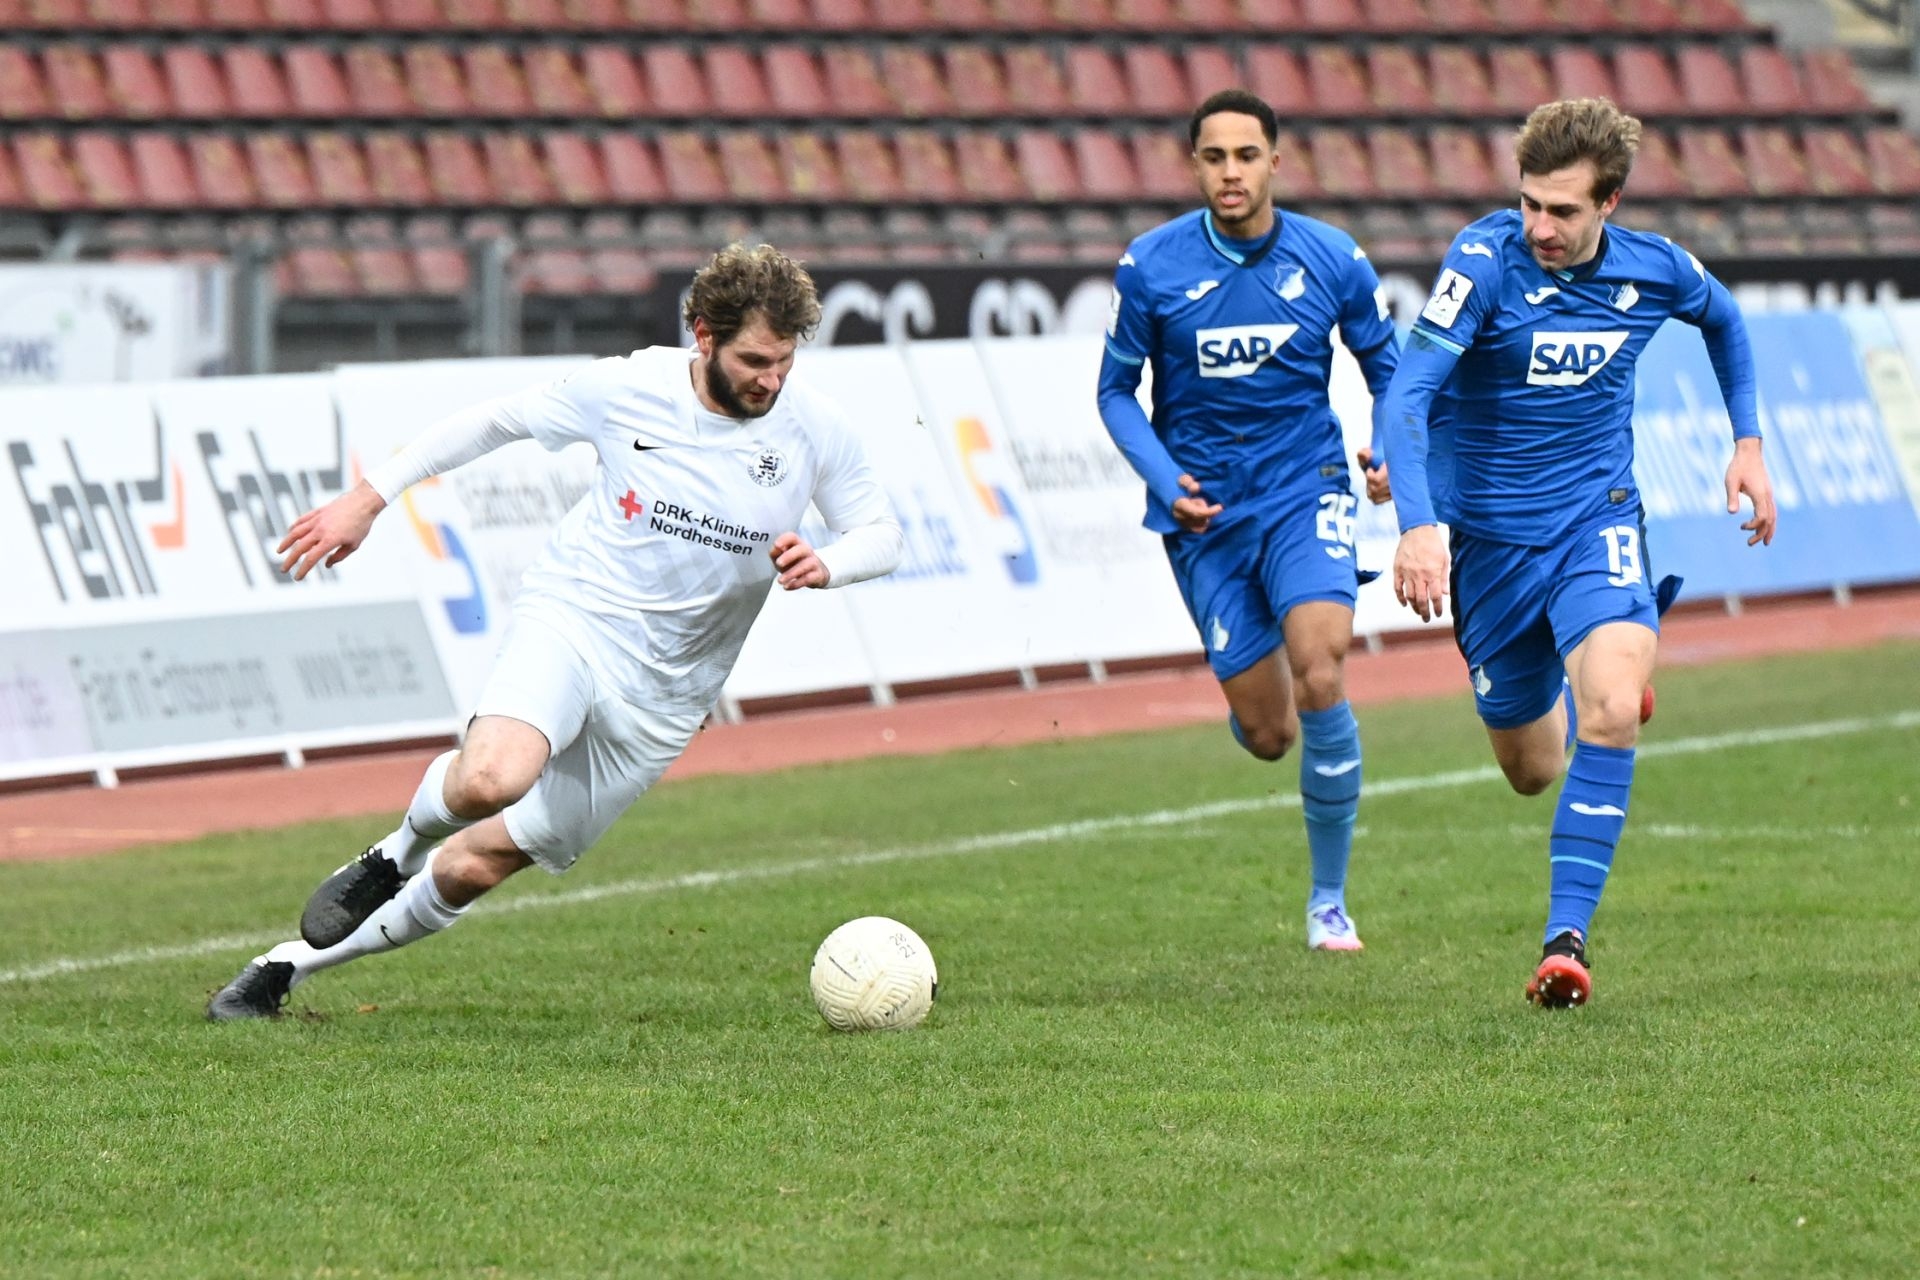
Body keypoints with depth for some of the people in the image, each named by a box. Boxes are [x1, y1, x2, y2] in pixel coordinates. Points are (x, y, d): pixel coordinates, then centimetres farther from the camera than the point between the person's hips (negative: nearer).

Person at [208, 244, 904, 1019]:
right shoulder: (626, 388, -9)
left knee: (474, 867, 3)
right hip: (572, 620, -2)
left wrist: (824, 566, -18)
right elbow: (495, 422, 6)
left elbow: (880, 534, 6)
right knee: (492, 777, -35)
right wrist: (369, 498, 6)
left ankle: (293, 963, 22)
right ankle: (397, 854, 1)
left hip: (660, 699, 2)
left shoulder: (812, 428, -6)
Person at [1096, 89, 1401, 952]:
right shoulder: (1150, 267, -6)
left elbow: (1385, 367, 11)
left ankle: (1329, 901, -8)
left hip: (1305, 492, 0)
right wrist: (1163, 478, -12)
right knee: (1266, 734, -2)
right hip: (1205, 511, 0)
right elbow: (1116, 390, 4)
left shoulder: (1333, 261, -4)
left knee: (1319, 674, -23)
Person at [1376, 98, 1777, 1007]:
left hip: (1597, 522, 1)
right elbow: (1408, 393, -28)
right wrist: (1418, 523, -41)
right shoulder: (1486, 261, -19)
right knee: (1533, 771, 12)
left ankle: (1566, 937, -25)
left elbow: (1722, 319, 20)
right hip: (1490, 537, -1)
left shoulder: (1655, 269, -7)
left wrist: (1747, 439, 14)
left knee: (1609, 712, -27)